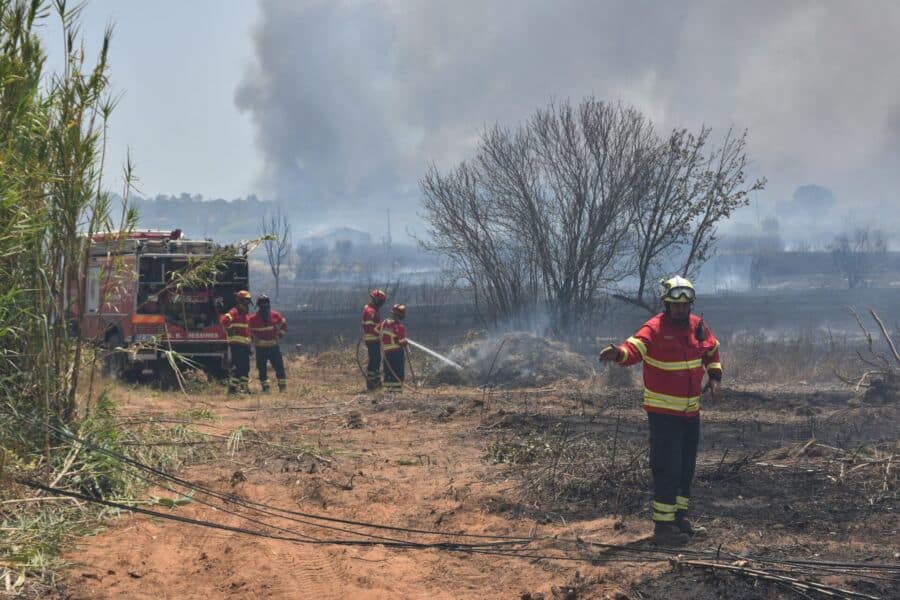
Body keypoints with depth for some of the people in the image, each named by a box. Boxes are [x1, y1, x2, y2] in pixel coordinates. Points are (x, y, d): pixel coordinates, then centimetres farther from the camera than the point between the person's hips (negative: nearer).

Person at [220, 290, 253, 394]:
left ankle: (245, 386, 20)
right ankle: (232, 387, -8)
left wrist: (249, 340, 25)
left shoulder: (246, 313, 19)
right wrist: (229, 330, -16)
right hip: (236, 344, -9)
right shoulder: (234, 312, -11)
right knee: (236, 366, -10)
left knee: (245, 366, 12)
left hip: (245, 344, 9)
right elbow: (223, 320, -28)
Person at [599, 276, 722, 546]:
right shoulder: (655, 329, -16)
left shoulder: (698, 326, 4)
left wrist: (715, 376, 7)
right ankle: (663, 526, -2)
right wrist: (619, 353, -56)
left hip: (691, 410, 7)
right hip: (664, 412, -7)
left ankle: (679, 518, 31)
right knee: (667, 469, -9)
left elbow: (712, 351, 23)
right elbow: (635, 347, -34)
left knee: (687, 468, 17)